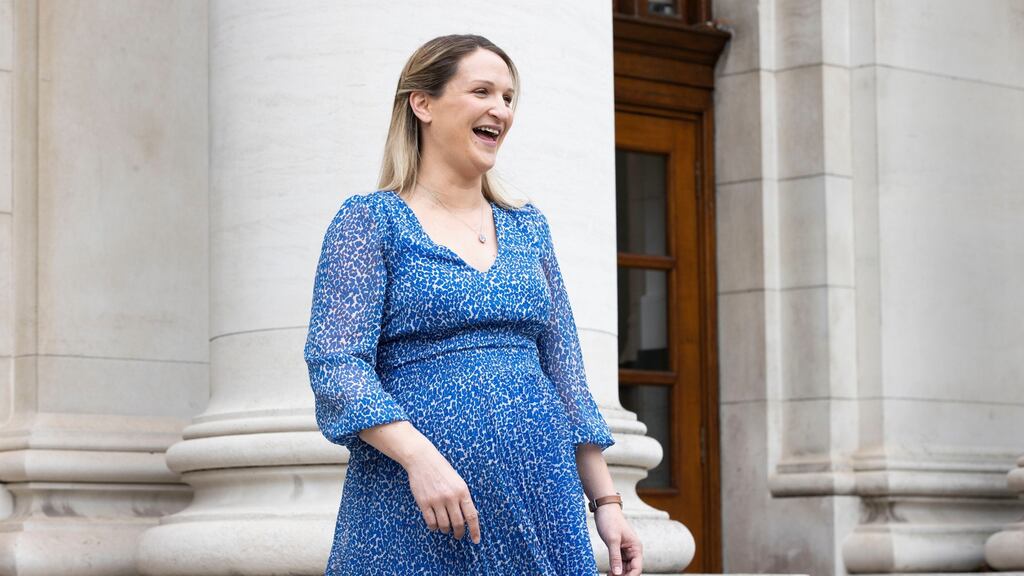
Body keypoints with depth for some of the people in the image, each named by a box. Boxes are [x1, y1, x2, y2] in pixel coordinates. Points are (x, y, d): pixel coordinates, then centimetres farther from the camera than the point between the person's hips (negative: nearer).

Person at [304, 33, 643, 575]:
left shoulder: (528, 227, 15)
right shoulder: (369, 221, 0)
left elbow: (565, 373, 17)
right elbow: (335, 368, -10)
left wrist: (605, 500, 10)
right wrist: (421, 457, -23)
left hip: (540, 500, 5)